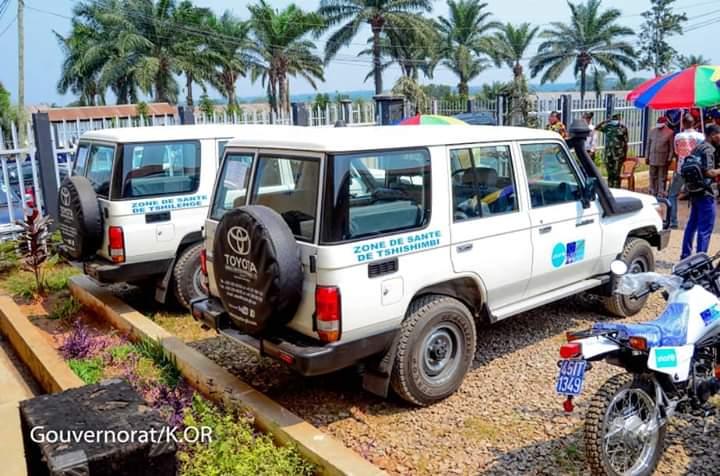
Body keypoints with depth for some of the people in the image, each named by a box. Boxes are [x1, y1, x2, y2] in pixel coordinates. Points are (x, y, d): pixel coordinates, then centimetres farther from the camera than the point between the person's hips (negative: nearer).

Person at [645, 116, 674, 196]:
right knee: (653, 177, 8)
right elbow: (648, 145, 13)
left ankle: (661, 193, 4)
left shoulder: (669, 133, -1)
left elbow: (671, 147, -2)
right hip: (653, 159, 4)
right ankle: (653, 193, 18)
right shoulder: (652, 132, 10)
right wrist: (647, 157, 10)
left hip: (663, 159, -3)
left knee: (662, 178, 0)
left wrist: (669, 159, -7)